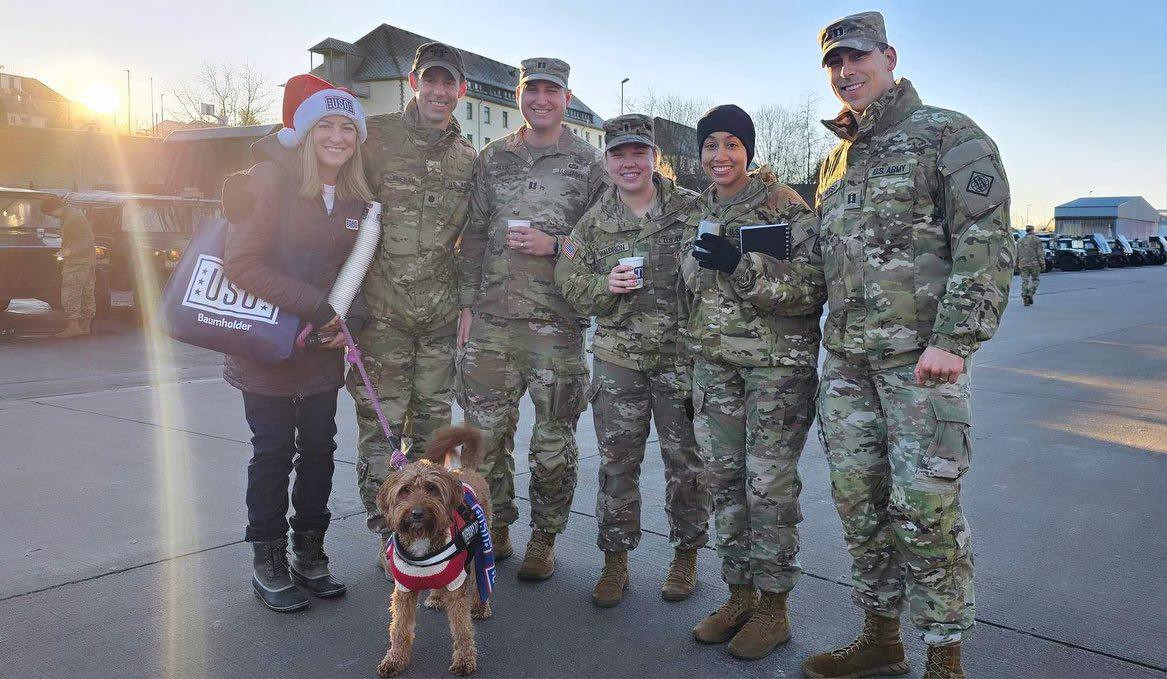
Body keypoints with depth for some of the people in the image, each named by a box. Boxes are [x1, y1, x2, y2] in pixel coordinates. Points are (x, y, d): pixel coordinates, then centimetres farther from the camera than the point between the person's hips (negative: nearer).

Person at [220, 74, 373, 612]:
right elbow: (240, 263, -18)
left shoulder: (357, 198, 4)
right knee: (274, 453, 2)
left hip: (322, 348, 5)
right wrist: (317, 308, -23)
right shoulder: (273, 181, -12)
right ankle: (268, 563, 17)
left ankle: (309, 555, 23)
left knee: (319, 448, 9)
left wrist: (348, 321, -6)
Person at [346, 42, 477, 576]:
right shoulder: (374, 137, -4)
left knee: (432, 421, 13)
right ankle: (388, 536, 15)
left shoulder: (467, 158, 9)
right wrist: (351, 293, -9)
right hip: (381, 310, -4)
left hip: (441, 312, 4)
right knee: (380, 423, 0)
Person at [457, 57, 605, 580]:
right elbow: (473, 236, 12)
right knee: (486, 431, 8)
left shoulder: (588, 162, 4)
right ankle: (495, 529, 26)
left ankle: (544, 538, 23)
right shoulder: (492, 159, 12)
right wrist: (467, 303, 6)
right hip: (491, 320, 3)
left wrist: (555, 246, -13)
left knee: (553, 438, 6)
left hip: (556, 321, -2)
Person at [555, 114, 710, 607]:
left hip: (682, 356, -1)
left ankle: (686, 554, 28)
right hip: (617, 358, 1)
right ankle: (615, 561, 22)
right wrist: (605, 284, -13)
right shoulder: (594, 220, 4)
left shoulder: (691, 209, -1)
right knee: (617, 464, 7)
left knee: (686, 460, 9)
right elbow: (568, 281, 7)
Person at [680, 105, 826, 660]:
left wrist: (741, 266, -27)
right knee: (724, 481, 10)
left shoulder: (785, 205, -8)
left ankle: (773, 606, 16)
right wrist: (688, 377, 19)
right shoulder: (696, 214, 11)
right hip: (714, 366, 6)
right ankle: (739, 592, 26)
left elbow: (812, 289, -14)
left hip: (779, 365, -6)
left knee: (770, 486, -1)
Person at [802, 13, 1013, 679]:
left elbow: (987, 244, -10)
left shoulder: (949, 134, -1)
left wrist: (954, 340, -18)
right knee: (857, 498, 10)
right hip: (847, 358, 7)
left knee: (924, 505, -5)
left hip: (921, 354, -7)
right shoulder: (834, 161, 19)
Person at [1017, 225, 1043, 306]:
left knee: (1025, 281, 4)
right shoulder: (1036, 240, -2)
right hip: (1034, 264, -3)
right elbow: (1040, 253, -7)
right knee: (1034, 280, 12)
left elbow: (1017, 254, 12)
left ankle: (1025, 300, -1)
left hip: (1023, 264, 3)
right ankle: (1030, 294, -7)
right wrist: (1042, 264, -4)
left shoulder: (1020, 240, 11)